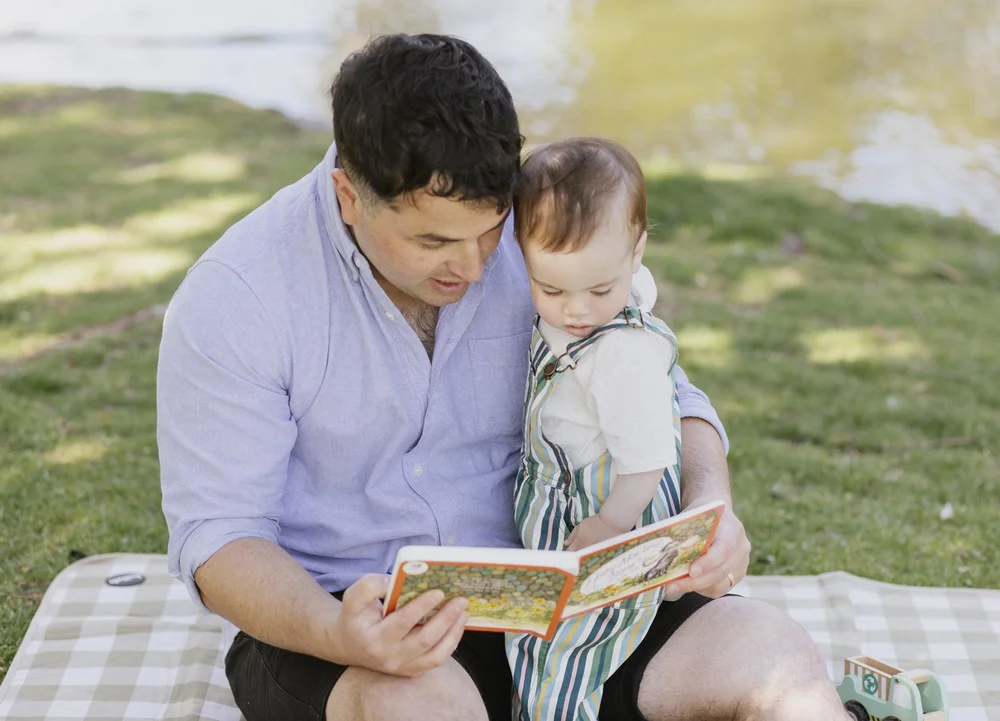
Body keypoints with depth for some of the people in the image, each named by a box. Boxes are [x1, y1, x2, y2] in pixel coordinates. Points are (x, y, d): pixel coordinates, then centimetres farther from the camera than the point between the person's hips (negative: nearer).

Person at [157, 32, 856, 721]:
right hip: (320, 616, -2)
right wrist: (338, 634, -34)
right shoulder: (234, 297, -13)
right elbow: (216, 535, -13)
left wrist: (708, 508, -15)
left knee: (780, 661, -17)